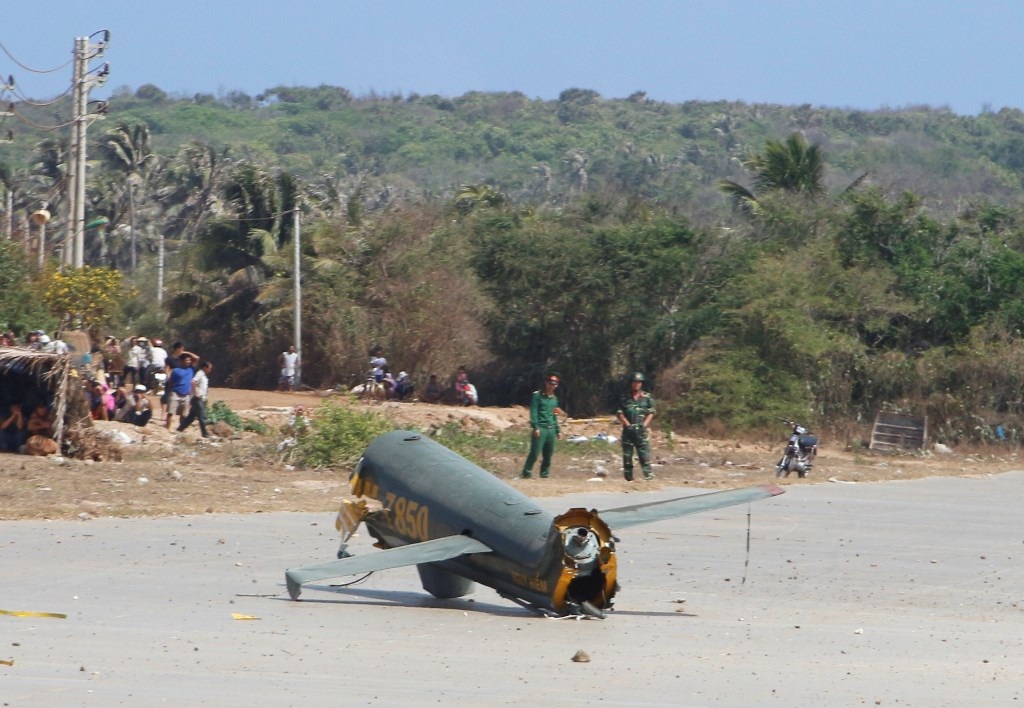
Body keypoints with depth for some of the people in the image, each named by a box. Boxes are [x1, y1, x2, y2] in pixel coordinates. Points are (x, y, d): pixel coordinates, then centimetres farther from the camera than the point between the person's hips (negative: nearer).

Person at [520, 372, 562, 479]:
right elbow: (533, 413, -8)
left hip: (551, 429, 6)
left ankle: (544, 474, 14)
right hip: (540, 429, -6)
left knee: (548, 454, 7)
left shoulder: (554, 398, 18)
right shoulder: (537, 396, -2)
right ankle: (527, 473, -9)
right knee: (535, 452, -12)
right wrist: (535, 427, -16)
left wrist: (558, 430, 21)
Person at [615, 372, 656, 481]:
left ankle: (648, 474, -14)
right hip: (628, 430, 1)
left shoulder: (647, 397, 5)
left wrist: (644, 425, -6)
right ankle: (628, 476, 7)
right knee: (627, 455, 2)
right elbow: (619, 414, 4)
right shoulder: (625, 398, 6)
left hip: (641, 430, -1)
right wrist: (628, 425, -7)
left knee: (645, 453, -10)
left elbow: (651, 413, 6)